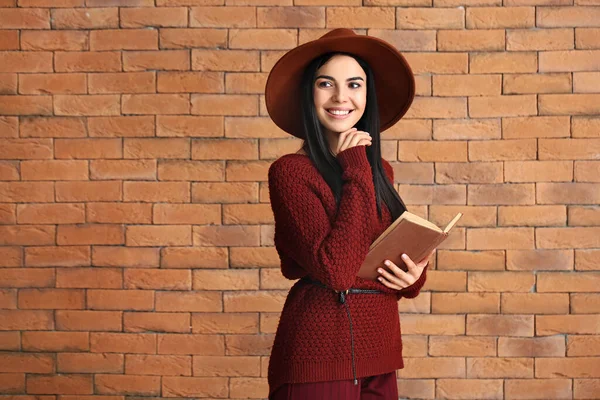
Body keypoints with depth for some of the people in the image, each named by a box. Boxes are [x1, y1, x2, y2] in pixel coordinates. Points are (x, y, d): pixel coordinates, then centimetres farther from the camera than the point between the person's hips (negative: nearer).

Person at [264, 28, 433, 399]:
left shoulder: (381, 170, 9)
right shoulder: (290, 171, -12)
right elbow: (336, 268, -21)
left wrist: (414, 275, -2)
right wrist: (355, 172, -15)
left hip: (378, 354, 7)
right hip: (320, 353, -6)